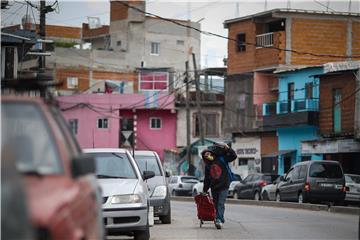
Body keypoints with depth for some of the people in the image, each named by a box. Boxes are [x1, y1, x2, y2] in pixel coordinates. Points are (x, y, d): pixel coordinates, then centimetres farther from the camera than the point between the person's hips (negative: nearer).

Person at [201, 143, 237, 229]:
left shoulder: (221, 159, -3)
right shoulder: (207, 165, 8)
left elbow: (233, 156, -4)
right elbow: (207, 179, 14)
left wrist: (228, 149, -18)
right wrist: (205, 190, 13)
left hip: (223, 186, -5)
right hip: (214, 187, 5)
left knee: (221, 203, -15)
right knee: (216, 204, 8)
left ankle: (219, 220, -23)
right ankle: (220, 219, 21)